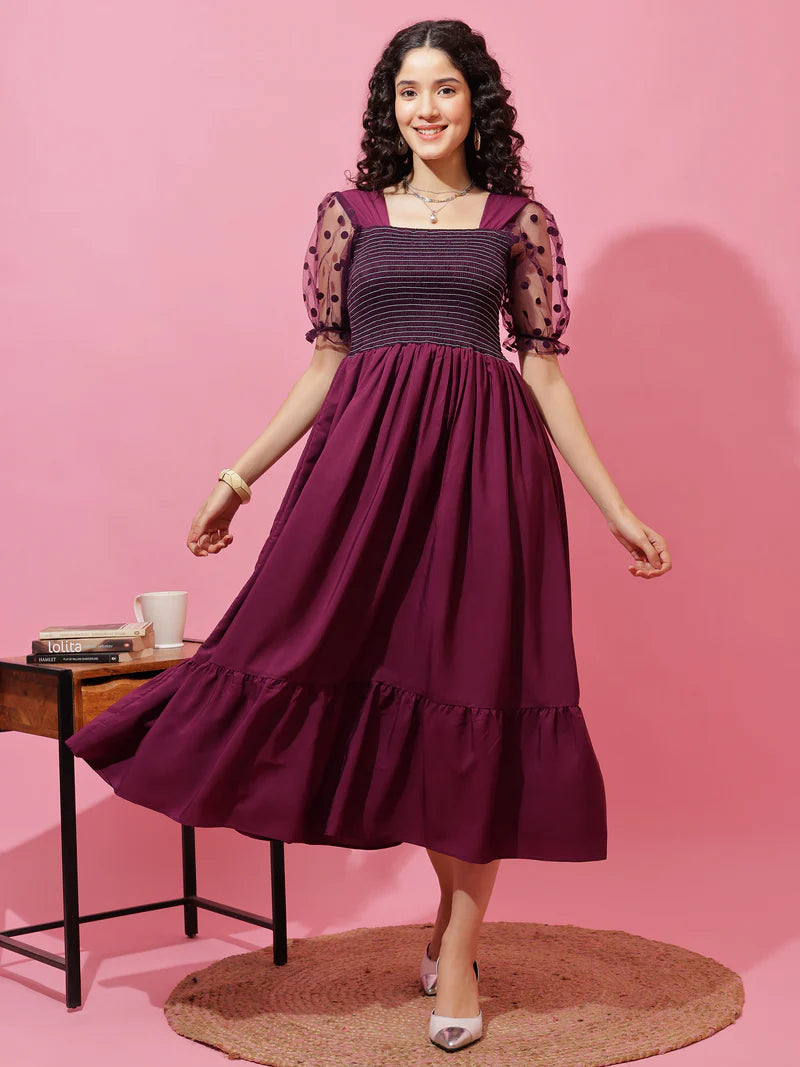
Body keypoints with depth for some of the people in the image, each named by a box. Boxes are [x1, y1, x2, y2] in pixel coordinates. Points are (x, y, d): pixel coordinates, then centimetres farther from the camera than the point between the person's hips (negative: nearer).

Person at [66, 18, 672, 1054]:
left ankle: (459, 949, 10)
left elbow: (546, 374, 8)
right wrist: (237, 479, 6)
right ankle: (453, 912, 21)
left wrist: (616, 508, 5)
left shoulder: (520, 220, 9)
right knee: (379, 672, -2)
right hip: (367, 452, 1)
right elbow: (324, 367, 11)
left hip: (487, 457, 0)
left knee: (477, 687, -1)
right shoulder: (348, 214, 11)